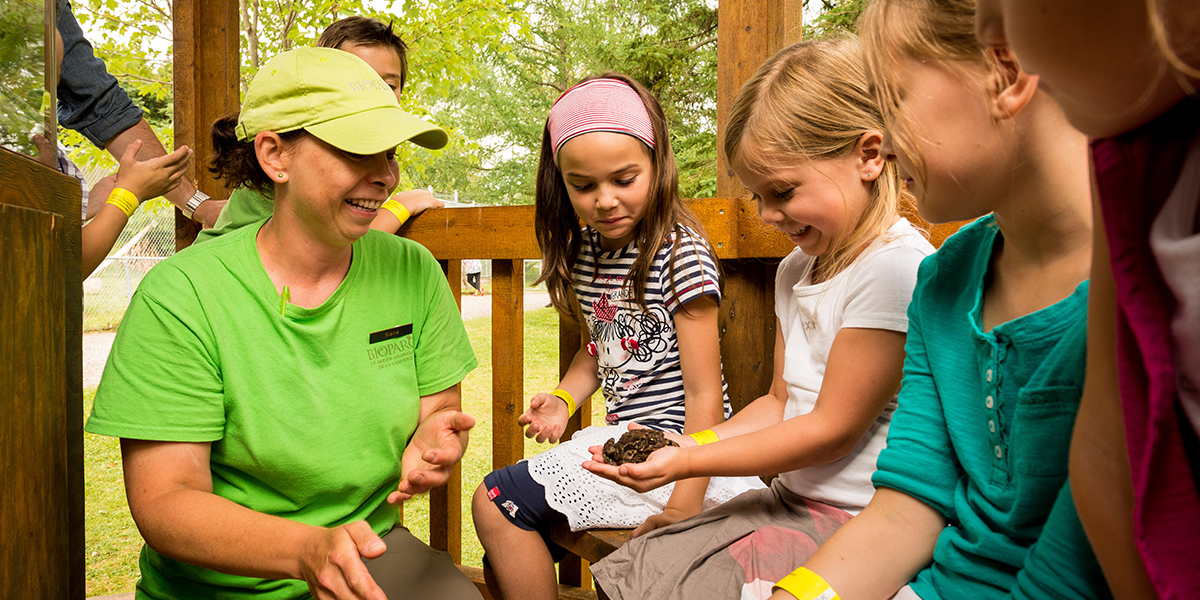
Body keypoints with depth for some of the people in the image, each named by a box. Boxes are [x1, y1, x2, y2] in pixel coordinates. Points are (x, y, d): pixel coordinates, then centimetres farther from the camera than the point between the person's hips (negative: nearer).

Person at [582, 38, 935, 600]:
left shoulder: (895, 266, -20)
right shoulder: (796, 269, 8)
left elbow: (832, 428, -19)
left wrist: (688, 463, -16)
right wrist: (686, 443, -1)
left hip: (855, 519, -7)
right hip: (791, 500, 8)